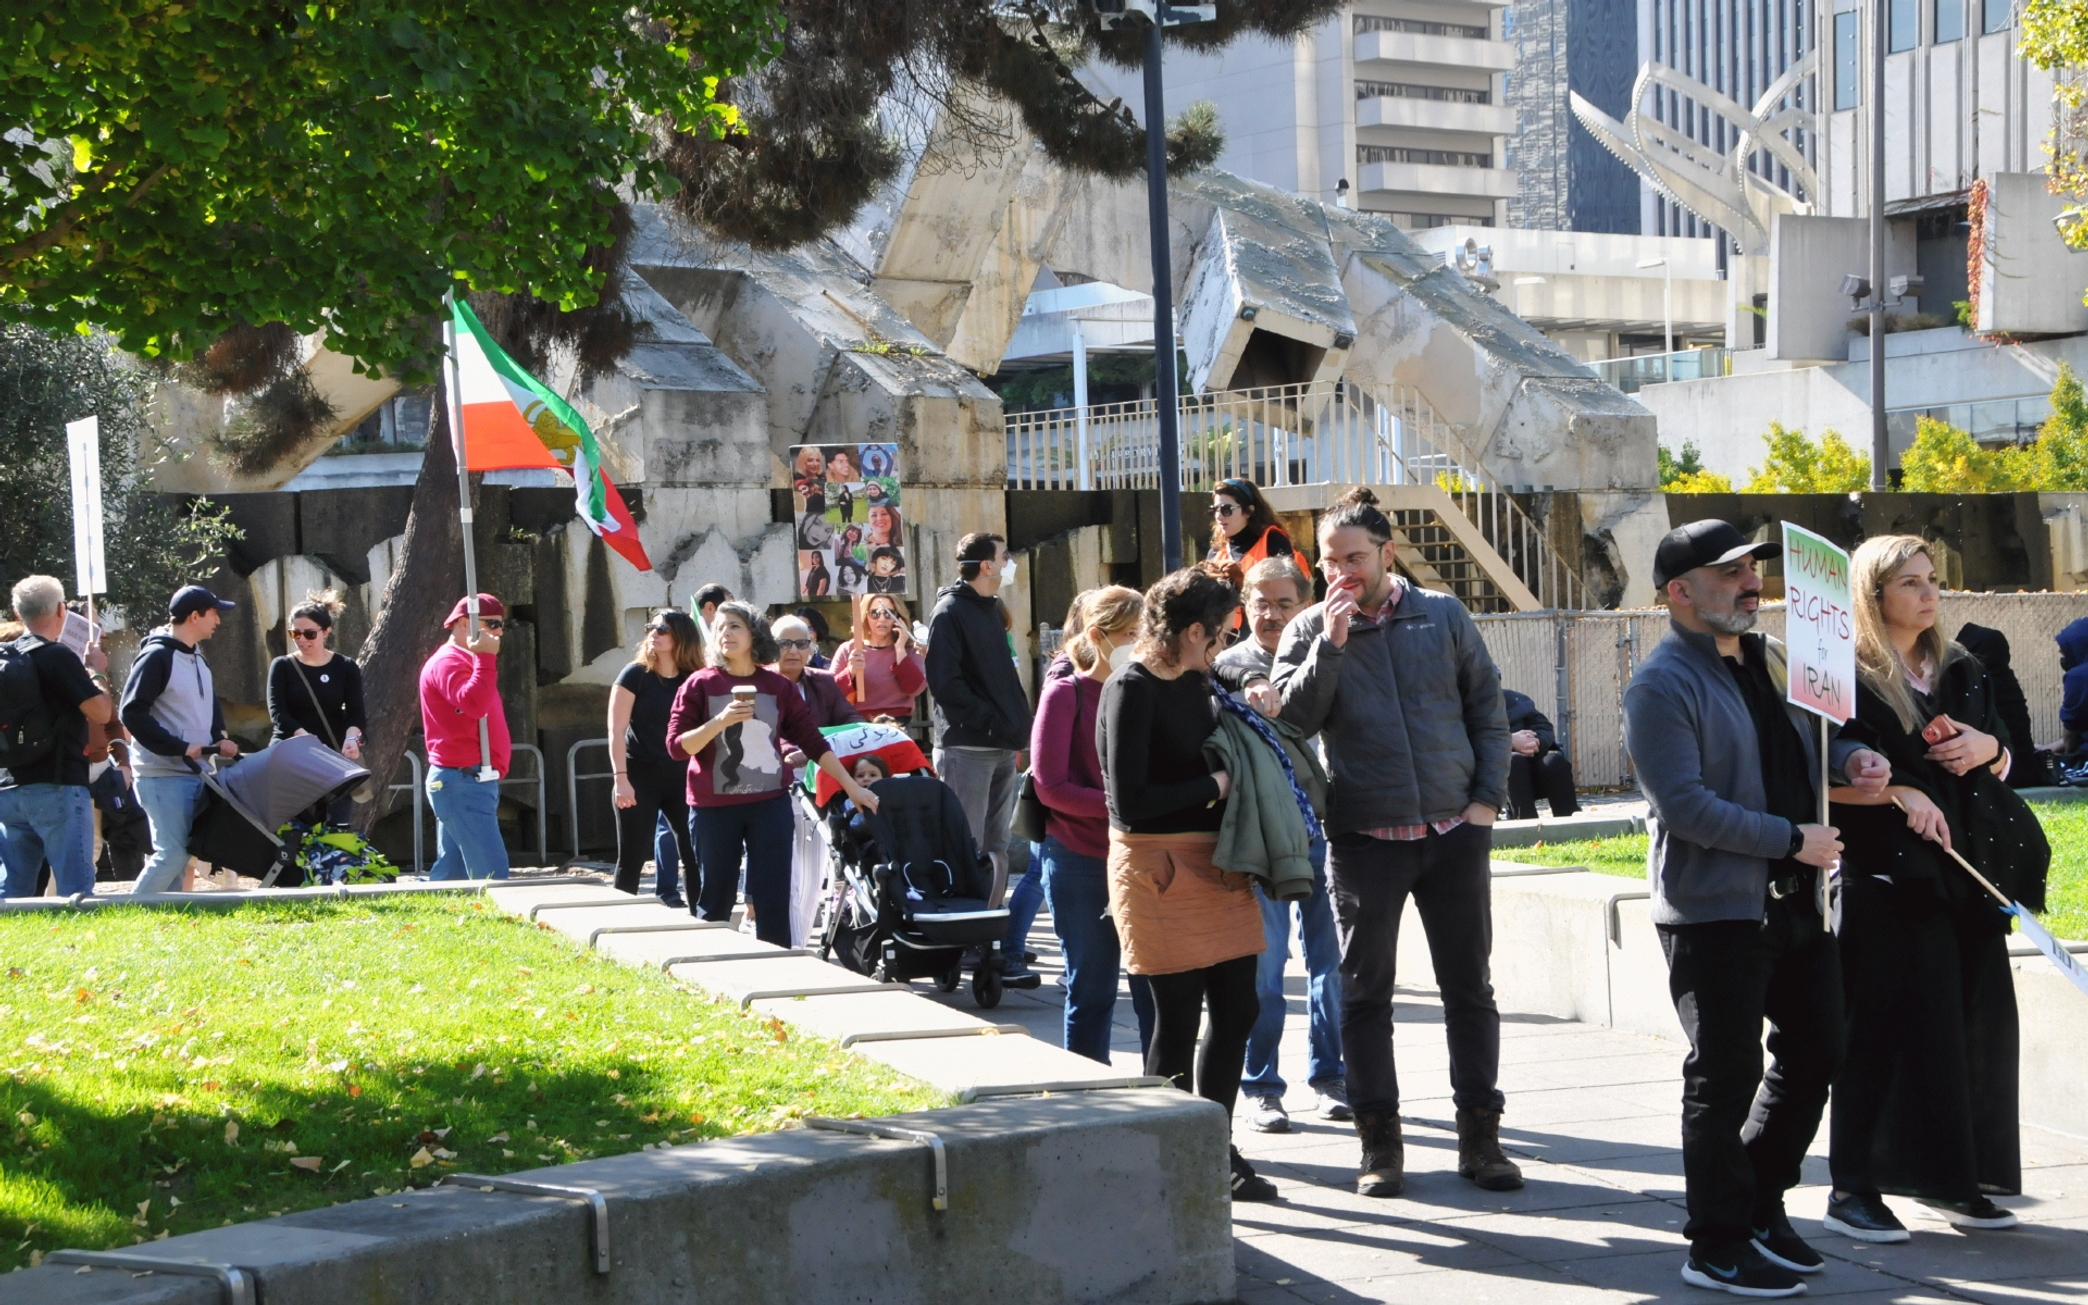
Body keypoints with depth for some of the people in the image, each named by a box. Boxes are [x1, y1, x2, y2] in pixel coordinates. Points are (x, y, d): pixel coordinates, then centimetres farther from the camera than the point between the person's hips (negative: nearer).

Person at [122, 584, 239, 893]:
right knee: (172, 852, -12)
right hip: (163, 774, -9)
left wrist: (220, 738, 5)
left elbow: (210, 704, 26)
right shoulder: (156, 657, -12)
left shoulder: (197, 657, 16)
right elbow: (133, 714, -18)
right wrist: (180, 748, -19)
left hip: (196, 772, 9)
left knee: (187, 853, 9)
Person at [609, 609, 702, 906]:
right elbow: (616, 730, -7)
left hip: (680, 777, 3)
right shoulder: (635, 674, -3)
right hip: (641, 776, -3)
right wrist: (621, 778, -16)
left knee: (695, 853, 0)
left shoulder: (693, 680, 6)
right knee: (632, 858, 0)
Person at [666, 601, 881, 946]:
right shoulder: (700, 684, -1)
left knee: (774, 903, 1)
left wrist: (852, 787, 5)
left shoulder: (779, 687, 5)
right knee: (715, 902, 5)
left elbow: (813, 741, 8)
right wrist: (720, 722, -20)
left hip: (770, 804, 1)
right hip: (714, 809, -1)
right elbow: (677, 746, -5)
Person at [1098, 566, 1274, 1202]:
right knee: (1178, 1016, -3)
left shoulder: (1196, 683, 13)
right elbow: (1129, 802, -18)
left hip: (1216, 861, 8)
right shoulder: (1130, 690, -13)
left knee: (1236, 1007, 8)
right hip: (1160, 868, -8)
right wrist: (1213, 786, -11)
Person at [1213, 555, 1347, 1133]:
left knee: (1331, 959, 7)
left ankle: (1328, 1076, 19)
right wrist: (1247, 690, -30)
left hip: (1324, 827, 3)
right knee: (1262, 964, 0)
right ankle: (1262, 1089, 9)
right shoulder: (1229, 665, 5)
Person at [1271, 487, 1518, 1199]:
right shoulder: (1310, 632, 2)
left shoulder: (1444, 616, 5)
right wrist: (1331, 645, -18)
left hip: (1453, 833, 1)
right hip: (1364, 839, -1)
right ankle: (1380, 1141, 13)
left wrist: (1487, 798, 1)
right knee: (1365, 993, 3)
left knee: (1469, 987, 6)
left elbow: (1487, 709, 9)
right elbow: (1292, 719, -11)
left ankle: (1479, 1135, 15)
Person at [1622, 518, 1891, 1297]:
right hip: (1715, 906, -8)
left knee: (1815, 1055, 15)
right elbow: (1685, 806, -21)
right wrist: (1793, 840, -19)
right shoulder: (1664, 685, -13)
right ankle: (1718, 1248, 11)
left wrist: (1853, 760, 3)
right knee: (1725, 1076, -1)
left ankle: (1759, 1207, 31)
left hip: (1796, 901, 8)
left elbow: (1809, 743, 27)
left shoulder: (1770, 661, 13)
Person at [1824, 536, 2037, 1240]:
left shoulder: (1962, 672, 16)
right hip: (1885, 873, -7)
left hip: (1967, 874, 7)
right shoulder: (1847, 678, -4)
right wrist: (1897, 793, -23)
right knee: (1885, 1025, -8)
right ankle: (1853, 1189, -3)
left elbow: (2006, 761, 20)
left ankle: (1953, 1178, 16)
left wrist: (1987, 748, -2)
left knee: (1972, 1022, 5)